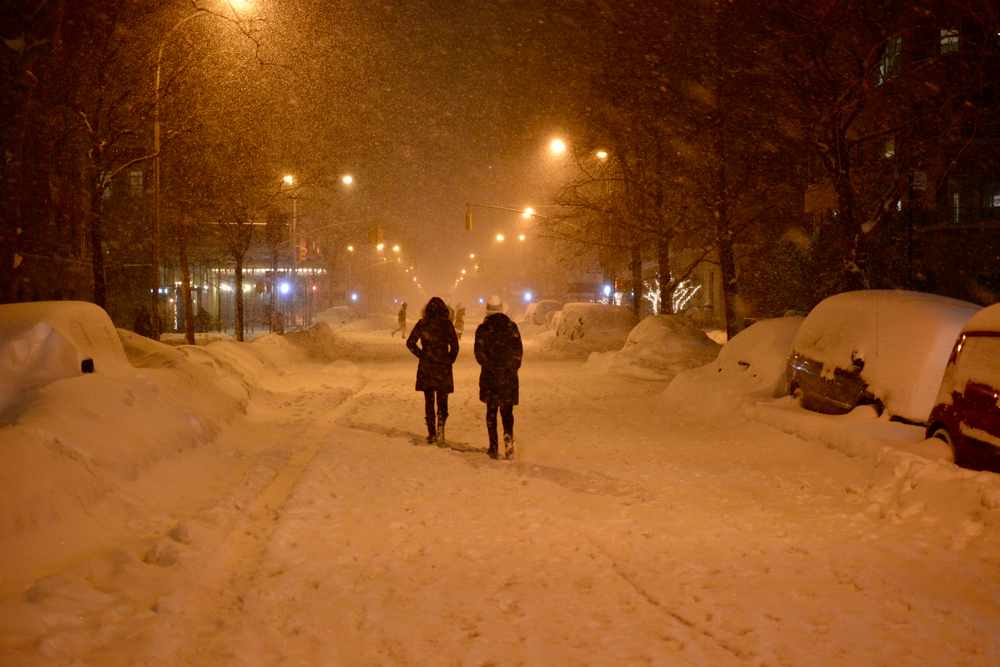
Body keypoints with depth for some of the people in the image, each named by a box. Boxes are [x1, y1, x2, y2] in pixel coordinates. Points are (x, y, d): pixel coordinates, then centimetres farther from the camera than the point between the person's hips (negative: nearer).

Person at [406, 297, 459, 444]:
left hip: (426, 367, 1)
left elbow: (410, 343, -2)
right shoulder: (447, 325, -6)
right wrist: (449, 360, 6)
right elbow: (455, 346, -7)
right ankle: (440, 424, -16)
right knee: (442, 400, 9)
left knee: (429, 400, 11)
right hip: (443, 368, -1)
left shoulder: (422, 324, -3)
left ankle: (432, 433, 10)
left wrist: (421, 355, 8)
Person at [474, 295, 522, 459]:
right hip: (509, 377, 1)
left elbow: (479, 353, -7)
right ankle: (508, 439, -9)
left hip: (490, 377, -1)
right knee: (507, 411, 11)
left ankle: (494, 447, 8)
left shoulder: (482, 329, -4)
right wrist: (513, 367, 9)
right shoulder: (511, 327, -1)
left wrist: (489, 366, 7)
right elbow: (519, 351, -1)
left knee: (491, 411, 9)